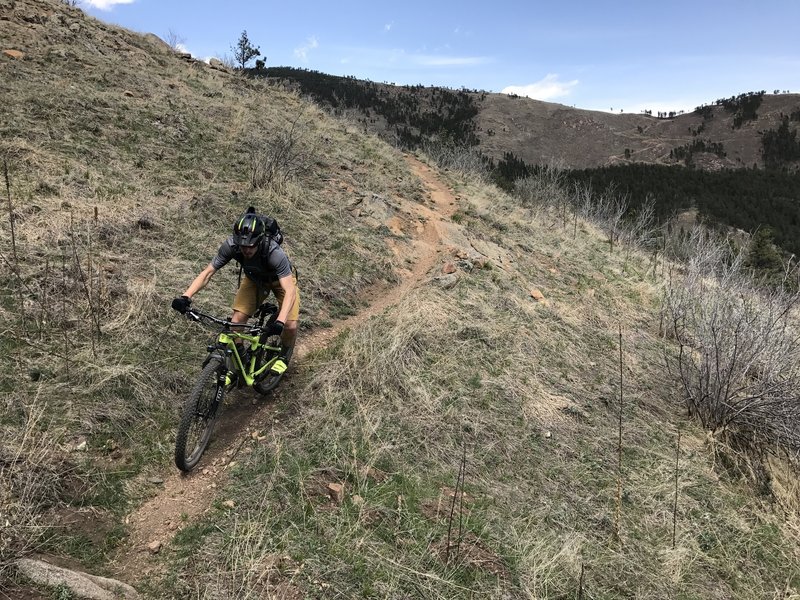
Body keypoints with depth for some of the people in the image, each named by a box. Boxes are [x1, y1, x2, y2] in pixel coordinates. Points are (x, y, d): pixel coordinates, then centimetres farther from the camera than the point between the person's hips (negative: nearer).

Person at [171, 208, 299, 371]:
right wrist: (185, 297, -38)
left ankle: (285, 355, 14)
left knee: (290, 326, -19)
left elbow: (290, 290, -47)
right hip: (254, 279, 3)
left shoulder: (274, 252, -42)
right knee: (236, 321, -15)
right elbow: (207, 273, -24)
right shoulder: (231, 245, -32)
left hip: (281, 279, -3)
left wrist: (280, 321, -61)